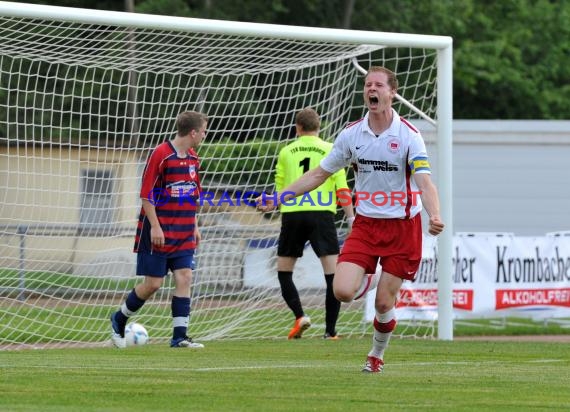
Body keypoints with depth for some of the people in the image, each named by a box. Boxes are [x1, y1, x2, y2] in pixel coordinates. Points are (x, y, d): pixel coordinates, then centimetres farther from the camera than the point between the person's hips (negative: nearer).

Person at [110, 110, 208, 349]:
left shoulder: (193, 159, 9)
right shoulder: (161, 155, -14)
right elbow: (146, 194, -14)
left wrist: (194, 226, 17)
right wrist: (155, 226, -18)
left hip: (183, 234, 7)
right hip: (159, 234, -7)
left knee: (184, 278, -5)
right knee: (153, 283, -3)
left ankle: (179, 336, -4)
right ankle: (119, 320, 18)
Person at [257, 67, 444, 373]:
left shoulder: (408, 135, -11)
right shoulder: (351, 135, 0)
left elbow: (424, 182, -19)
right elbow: (319, 174, 9)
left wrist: (434, 215, -39)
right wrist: (277, 198, 3)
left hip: (402, 227, -3)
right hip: (365, 224, 3)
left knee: (384, 303, -3)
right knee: (343, 291, -15)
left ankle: (376, 355, 25)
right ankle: (371, 280, 21)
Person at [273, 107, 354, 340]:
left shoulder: (286, 152, 12)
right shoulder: (330, 150, 7)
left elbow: (279, 188, 15)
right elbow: (341, 186, 0)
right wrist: (351, 218, 1)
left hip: (292, 215, 1)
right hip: (322, 214, -1)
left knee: (284, 272, 14)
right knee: (333, 274, 0)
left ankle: (300, 316, -6)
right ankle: (330, 330, -9)